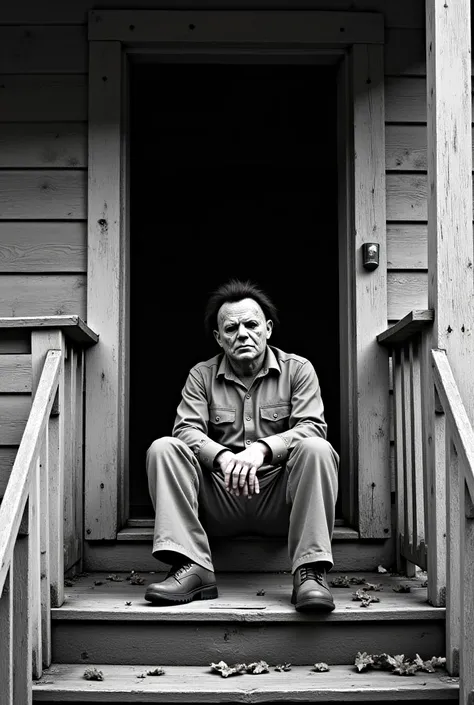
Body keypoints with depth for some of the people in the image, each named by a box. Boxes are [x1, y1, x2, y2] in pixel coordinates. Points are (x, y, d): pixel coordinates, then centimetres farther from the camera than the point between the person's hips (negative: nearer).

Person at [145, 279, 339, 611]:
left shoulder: (298, 369, 7)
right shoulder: (202, 375, 11)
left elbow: (312, 428, -7)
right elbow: (187, 431, -3)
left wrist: (262, 449, -25)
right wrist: (223, 457, -25)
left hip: (279, 497, -1)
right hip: (219, 497, 2)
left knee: (317, 450, -29)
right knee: (163, 448, -19)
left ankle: (310, 571, -31)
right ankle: (193, 568, -29)